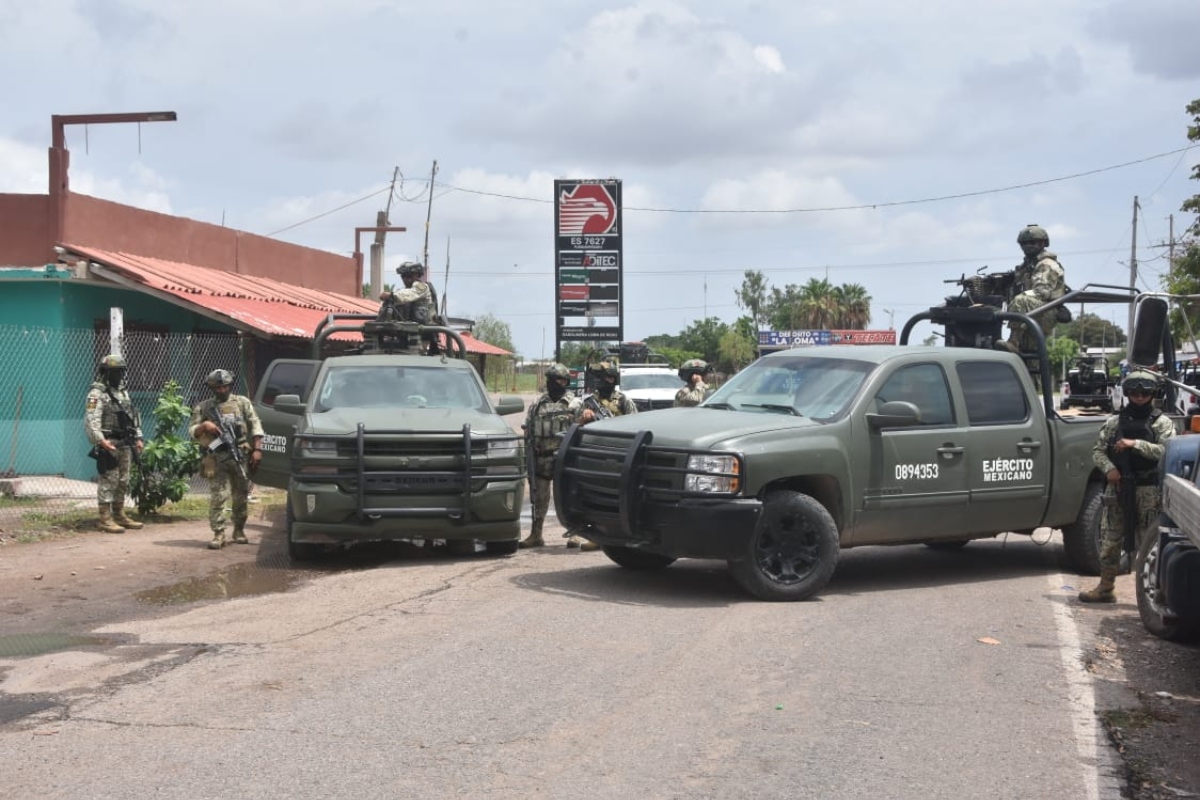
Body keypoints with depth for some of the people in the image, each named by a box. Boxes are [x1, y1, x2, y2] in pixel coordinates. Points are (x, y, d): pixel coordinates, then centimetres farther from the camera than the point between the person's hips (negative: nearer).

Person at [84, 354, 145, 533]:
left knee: (123, 482, 12)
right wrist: (100, 440, -30)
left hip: (125, 444, 8)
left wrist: (138, 438, 16)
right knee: (108, 482, -7)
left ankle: (119, 515, 21)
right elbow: (91, 420, -19)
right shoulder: (97, 393, -9)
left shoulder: (123, 392, 18)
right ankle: (105, 520, -5)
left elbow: (133, 416, 23)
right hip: (108, 445, -8)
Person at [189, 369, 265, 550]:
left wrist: (257, 449, -3)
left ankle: (239, 531, 21)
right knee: (217, 496, -9)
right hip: (217, 458, -1)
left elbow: (255, 427, 7)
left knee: (241, 496, 7)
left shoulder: (243, 403, 11)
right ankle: (218, 534, -8)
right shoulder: (203, 407, 11)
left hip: (241, 457, 1)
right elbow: (192, 431, 8)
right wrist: (204, 426, -13)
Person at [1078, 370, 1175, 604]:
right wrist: (1109, 468, -10)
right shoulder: (1114, 422, 12)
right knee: (1109, 540, 7)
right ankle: (1106, 588, 16)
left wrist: (1135, 444, -19)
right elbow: (1098, 450, 9)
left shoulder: (1162, 423, 3)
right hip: (1117, 486, 3)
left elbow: (1166, 451, -11)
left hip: (1148, 490, -3)